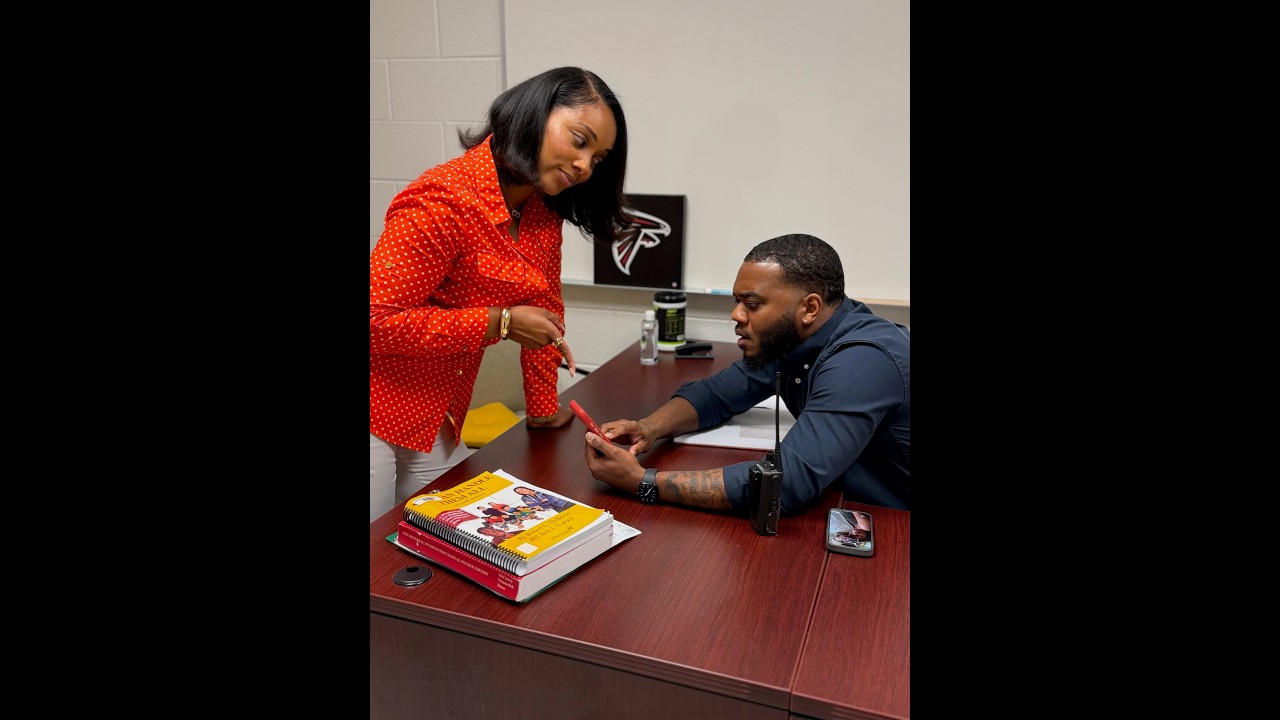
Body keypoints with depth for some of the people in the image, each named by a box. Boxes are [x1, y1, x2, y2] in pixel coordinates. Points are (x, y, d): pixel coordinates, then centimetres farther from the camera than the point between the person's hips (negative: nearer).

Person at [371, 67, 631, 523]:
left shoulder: (544, 207, 2)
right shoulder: (445, 201, -23)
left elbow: (544, 307, 9)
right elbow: (379, 321, -23)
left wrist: (542, 408, 11)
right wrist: (500, 322, -21)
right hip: (381, 416, -7)